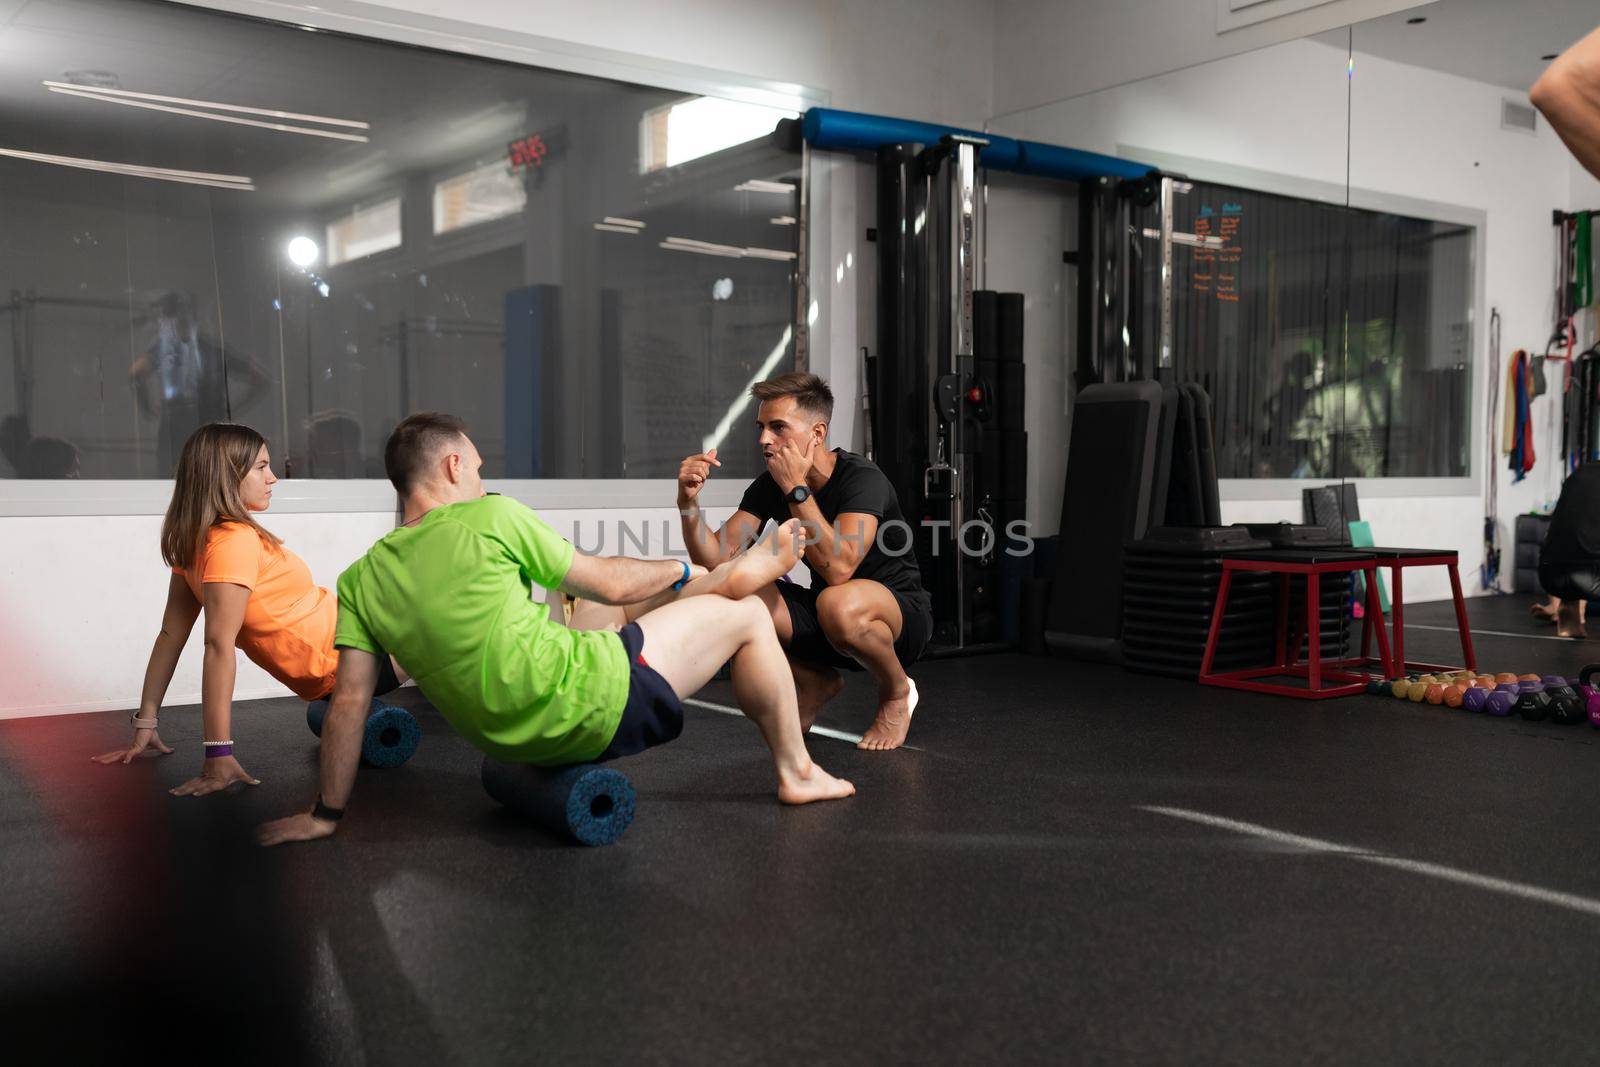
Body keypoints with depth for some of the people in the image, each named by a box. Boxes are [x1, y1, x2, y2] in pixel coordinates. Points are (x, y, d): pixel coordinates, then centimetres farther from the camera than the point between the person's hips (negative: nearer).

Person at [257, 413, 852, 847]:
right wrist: (680, 572, 16)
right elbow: (608, 585, -2)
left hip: (514, 740, 7)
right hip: (589, 705, -7)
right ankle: (797, 772, 25)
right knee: (745, 616, 9)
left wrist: (325, 813, 10)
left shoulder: (361, 580, 3)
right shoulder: (489, 517, -10)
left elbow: (349, 700, 0)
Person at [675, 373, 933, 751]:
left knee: (838, 603, -40)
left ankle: (896, 693, -6)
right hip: (822, 621, 6)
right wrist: (689, 501, -27)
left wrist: (796, 489, -33)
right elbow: (715, 561, -12)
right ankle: (817, 682, 7)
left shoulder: (862, 478, -22)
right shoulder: (769, 486, -3)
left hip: (900, 617, -6)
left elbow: (838, 569, -38)